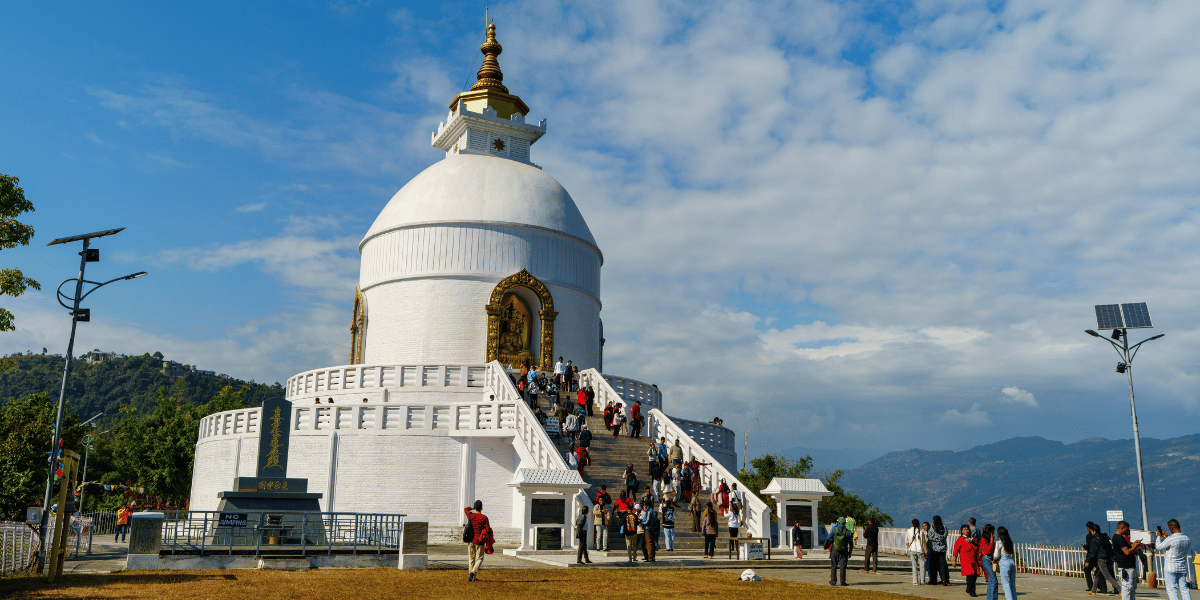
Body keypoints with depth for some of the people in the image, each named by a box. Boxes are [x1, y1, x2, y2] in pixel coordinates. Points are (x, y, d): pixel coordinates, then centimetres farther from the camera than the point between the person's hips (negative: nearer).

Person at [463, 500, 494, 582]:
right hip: (479, 541, -4)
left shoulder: (470, 515, -2)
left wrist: (473, 507, 24)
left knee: (471, 559, 15)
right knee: (479, 559, 6)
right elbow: (488, 530, -9)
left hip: (470, 540, 4)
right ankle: (473, 572, -17)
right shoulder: (484, 517, -12)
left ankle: (473, 577, 18)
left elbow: (465, 509, 20)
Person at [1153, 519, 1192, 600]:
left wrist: (1159, 536, 8)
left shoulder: (1170, 539, -19)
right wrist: (1167, 537, 25)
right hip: (1182, 568, 6)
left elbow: (1158, 547, -6)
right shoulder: (1187, 539, 4)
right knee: (1184, 588, 10)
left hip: (1170, 568, -6)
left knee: (1171, 589, -2)